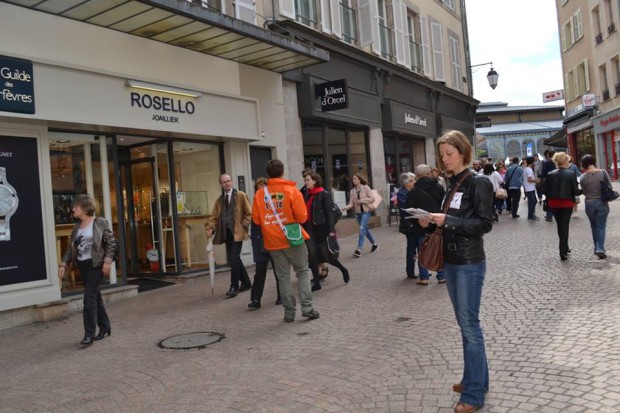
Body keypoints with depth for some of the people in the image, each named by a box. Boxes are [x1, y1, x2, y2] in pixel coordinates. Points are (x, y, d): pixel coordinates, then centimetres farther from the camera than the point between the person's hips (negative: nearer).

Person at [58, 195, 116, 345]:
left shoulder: (100, 222, -7)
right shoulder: (77, 227, 11)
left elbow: (111, 242, -8)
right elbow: (71, 247, 14)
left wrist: (107, 261, -16)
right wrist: (64, 264, 4)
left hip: (96, 265, -6)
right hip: (83, 266, 6)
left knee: (89, 297, -10)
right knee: (95, 296, 13)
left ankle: (89, 333, -4)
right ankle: (105, 327, 26)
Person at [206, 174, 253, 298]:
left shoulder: (241, 195, 1)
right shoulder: (219, 200, 15)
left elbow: (249, 213, 0)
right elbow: (214, 216, 9)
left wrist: (243, 225, -9)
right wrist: (210, 228, -8)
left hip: (237, 232, -6)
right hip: (226, 233, 6)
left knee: (234, 258, -11)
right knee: (233, 258, 10)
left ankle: (234, 287, -3)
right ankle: (246, 283, 25)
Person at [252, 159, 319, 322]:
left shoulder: (259, 194, -1)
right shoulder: (291, 190, -8)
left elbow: (256, 219, 1)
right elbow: (302, 216, -11)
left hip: (273, 242, 2)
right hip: (293, 238, -2)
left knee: (283, 277, 9)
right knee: (302, 272, 10)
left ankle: (289, 312, 11)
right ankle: (307, 307, 2)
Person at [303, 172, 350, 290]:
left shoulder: (324, 194, -8)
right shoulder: (308, 194, 11)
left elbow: (329, 213, -12)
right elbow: (307, 211, 13)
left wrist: (331, 230, -17)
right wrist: (305, 227, 12)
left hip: (321, 228, -6)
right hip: (310, 228, 6)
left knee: (326, 254, 0)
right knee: (312, 255, 2)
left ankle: (344, 270, 26)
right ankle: (316, 282, 10)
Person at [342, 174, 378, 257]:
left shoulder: (365, 187, -5)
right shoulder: (352, 191, 6)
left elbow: (372, 198, -9)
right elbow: (351, 203, 0)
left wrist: (361, 200, -17)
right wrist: (345, 208, -19)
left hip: (365, 211, -5)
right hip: (358, 212, 6)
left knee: (362, 229, -16)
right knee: (365, 229, 14)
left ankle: (359, 250, -19)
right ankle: (374, 244, 33)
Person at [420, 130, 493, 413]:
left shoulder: (478, 184, -10)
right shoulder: (450, 185, 11)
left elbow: (484, 223, -15)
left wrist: (448, 221, -21)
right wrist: (432, 221, 0)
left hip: (469, 264, -7)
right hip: (450, 262, 7)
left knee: (469, 325, -2)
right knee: (464, 324, 15)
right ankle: (477, 378, 29)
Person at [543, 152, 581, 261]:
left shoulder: (550, 174, -2)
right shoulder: (571, 174, -10)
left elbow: (546, 191, -1)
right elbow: (575, 191, -9)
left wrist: (548, 203, 11)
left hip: (554, 204, 3)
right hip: (567, 204, -3)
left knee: (560, 226, 19)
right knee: (564, 227, 3)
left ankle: (565, 248, 32)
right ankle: (563, 252, -1)